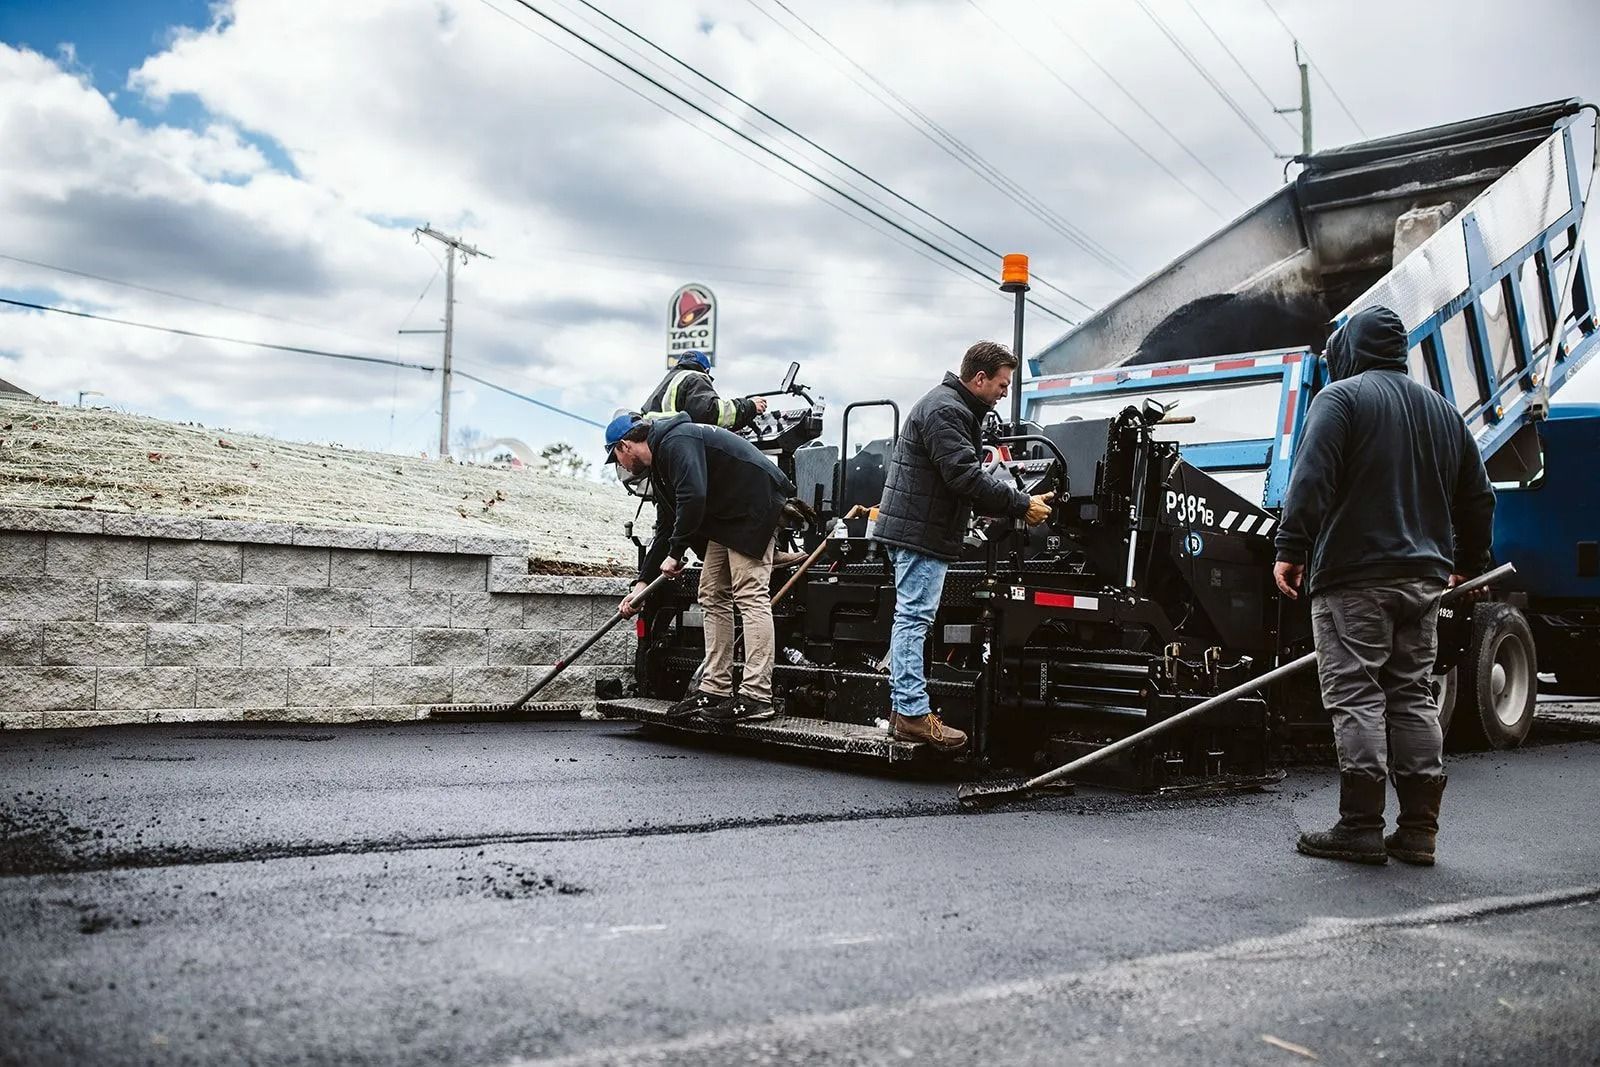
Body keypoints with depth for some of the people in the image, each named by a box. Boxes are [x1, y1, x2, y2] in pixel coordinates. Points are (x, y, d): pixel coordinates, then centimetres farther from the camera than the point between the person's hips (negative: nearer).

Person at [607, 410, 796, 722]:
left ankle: (757, 696, -16)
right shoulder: (661, 462, 18)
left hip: (755, 505, -11)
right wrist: (642, 582, 16)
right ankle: (715, 690, 12)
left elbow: (694, 497, -29)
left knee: (750, 596, -15)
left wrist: (676, 552, -17)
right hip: (725, 516, 11)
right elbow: (665, 529, 21)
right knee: (712, 597, 9)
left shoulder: (676, 442, -15)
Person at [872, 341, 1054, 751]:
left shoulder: (955, 408, 20)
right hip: (921, 531, -11)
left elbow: (967, 475, 21)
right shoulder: (945, 410, -16)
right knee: (914, 617, -9)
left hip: (919, 529, 11)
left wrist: (1016, 502, 11)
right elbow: (966, 476, -24)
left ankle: (903, 707, 19)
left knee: (912, 618, 12)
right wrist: (1022, 505, -18)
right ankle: (913, 713, -7)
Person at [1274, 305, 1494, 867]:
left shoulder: (1340, 398, -3)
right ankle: (1418, 831, 13)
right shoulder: (1443, 410, 20)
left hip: (1353, 577, -7)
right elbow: (1477, 498, 23)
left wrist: (1289, 550, -18)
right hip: (1423, 578, 7)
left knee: (1355, 697, -6)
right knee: (1414, 698, 10)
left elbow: (1311, 480, -17)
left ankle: (1360, 827, -5)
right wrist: (1469, 564, 33)